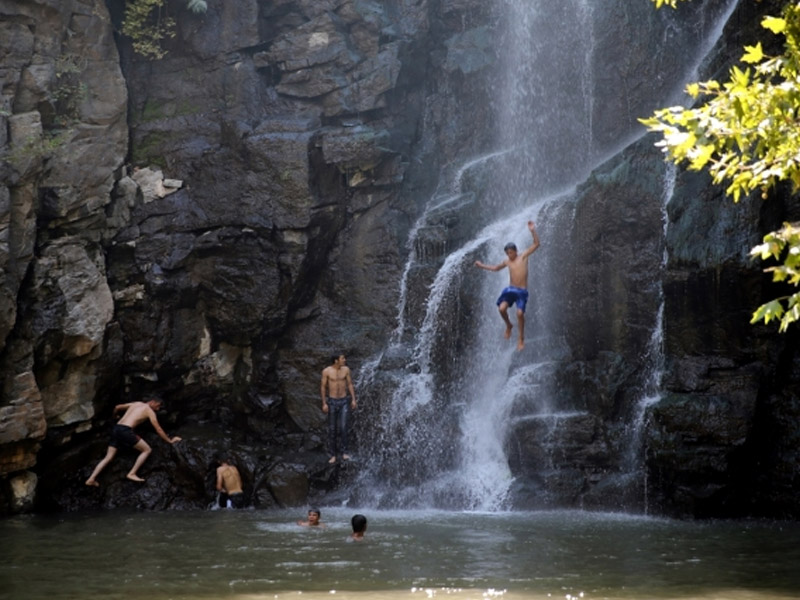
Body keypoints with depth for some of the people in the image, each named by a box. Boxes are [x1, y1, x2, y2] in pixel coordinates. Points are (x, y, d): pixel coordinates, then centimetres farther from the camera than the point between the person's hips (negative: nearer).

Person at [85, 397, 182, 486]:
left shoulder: (136, 404, 26)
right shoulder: (150, 411, 7)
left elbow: (117, 407, 35)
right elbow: (158, 429, 7)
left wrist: (114, 416, 56)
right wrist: (170, 440, 16)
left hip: (116, 428, 8)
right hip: (125, 430, -8)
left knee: (108, 457, 9)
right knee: (147, 450, 1)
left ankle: (91, 479, 0)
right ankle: (132, 474, -6)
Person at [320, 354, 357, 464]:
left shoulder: (346, 369, -3)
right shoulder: (326, 371, -10)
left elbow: (350, 384, 5)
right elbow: (323, 387, -5)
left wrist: (353, 400, -1)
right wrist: (324, 404, -9)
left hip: (344, 402, 1)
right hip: (332, 402, -1)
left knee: (343, 427, -11)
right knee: (332, 429, 2)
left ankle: (343, 452, 1)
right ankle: (333, 455, 12)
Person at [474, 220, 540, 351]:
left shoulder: (523, 256, 0)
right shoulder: (507, 262, 11)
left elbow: (536, 244, -8)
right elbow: (496, 268, 32)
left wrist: (533, 231, -21)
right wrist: (482, 266, 33)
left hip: (522, 291, -4)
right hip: (510, 289, 4)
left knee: (520, 313, -17)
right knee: (502, 308, -18)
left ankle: (521, 338, 0)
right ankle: (508, 326, 13)